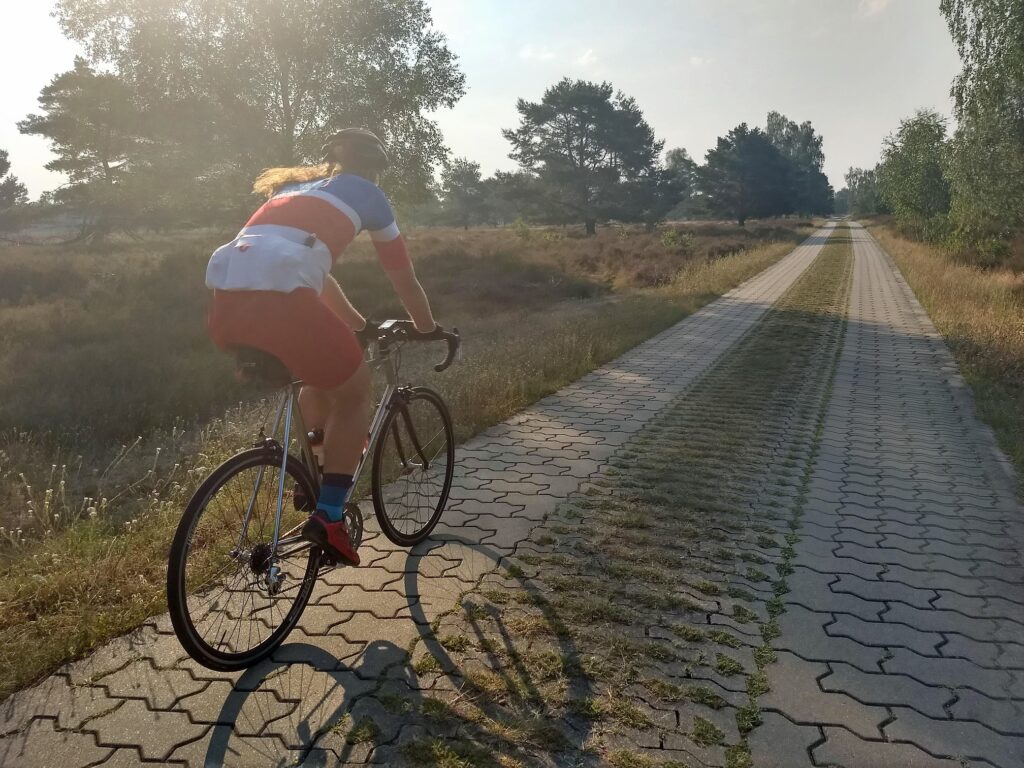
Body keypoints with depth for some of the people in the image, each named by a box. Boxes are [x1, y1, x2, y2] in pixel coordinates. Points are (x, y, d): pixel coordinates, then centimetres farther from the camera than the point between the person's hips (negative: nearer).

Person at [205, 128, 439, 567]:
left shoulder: (297, 186, 37)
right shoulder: (364, 192, 20)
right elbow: (405, 281, 25)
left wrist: (357, 323, 55)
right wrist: (427, 328, 42)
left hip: (223, 297, 7)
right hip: (275, 298, -7)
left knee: (320, 378, 30)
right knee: (353, 392, 15)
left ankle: (315, 478, 37)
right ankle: (328, 517, 7)